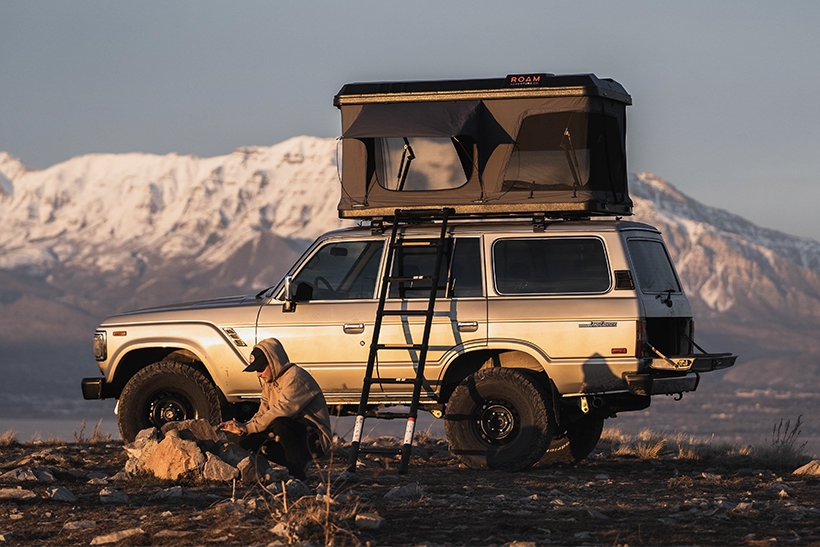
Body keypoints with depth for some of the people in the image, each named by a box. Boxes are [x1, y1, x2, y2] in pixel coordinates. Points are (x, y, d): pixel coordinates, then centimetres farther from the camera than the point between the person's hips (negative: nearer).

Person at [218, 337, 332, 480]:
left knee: (280, 423, -36)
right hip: (290, 433, 9)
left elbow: (281, 411, -28)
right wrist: (242, 428, -11)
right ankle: (298, 462, 4)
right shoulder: (269, 383, 12)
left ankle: (296, 473, -23)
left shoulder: (295, 377, -18)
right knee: (247, 442, -7)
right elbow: (262, 413, 9)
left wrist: (247, 428, -24)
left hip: (313, 438, -9)